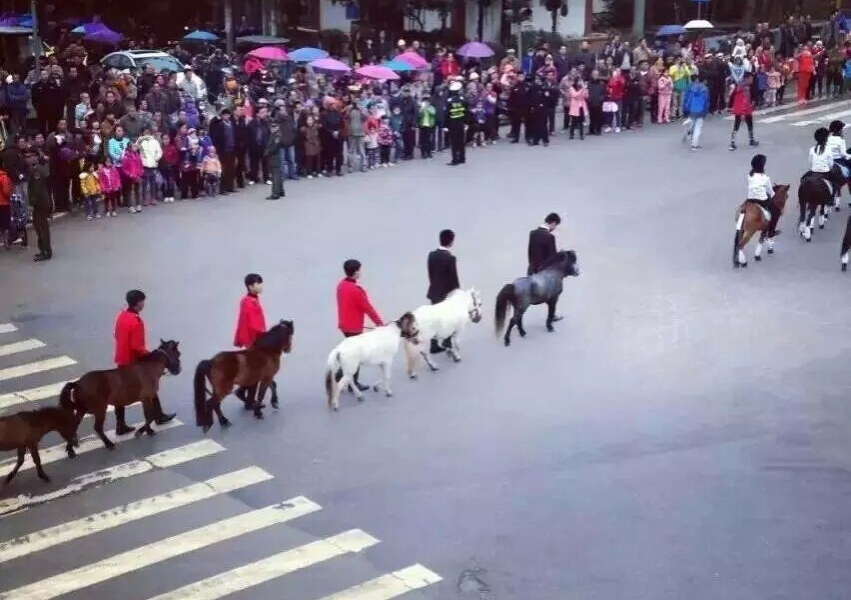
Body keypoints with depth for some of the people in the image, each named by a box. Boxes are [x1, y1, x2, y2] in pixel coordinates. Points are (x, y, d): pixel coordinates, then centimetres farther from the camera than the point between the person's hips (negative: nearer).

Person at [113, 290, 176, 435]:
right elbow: (137, 346, -25)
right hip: (134, 362, -7)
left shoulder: (121, 315, 2)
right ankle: (159, 417, 29)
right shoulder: (136, 321, -25)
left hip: (121, 360, 7)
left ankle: (120, 425, 11)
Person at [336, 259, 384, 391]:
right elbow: (368, 308, -18)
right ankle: (353, 383, 14)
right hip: (354, 327, -8)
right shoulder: (356, 290, -24)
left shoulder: (341, 286, 2)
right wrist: (379, 323, -9)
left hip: (344, 325, 8)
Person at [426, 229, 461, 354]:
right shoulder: (450, 258, -22)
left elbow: (430, 273, 7)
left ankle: (434, 345, 17)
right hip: (447, 293, -6)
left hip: (435, 292, 6)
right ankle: (447, 343, 20)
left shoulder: (432, 254, -2)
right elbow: (454, 278, -17)